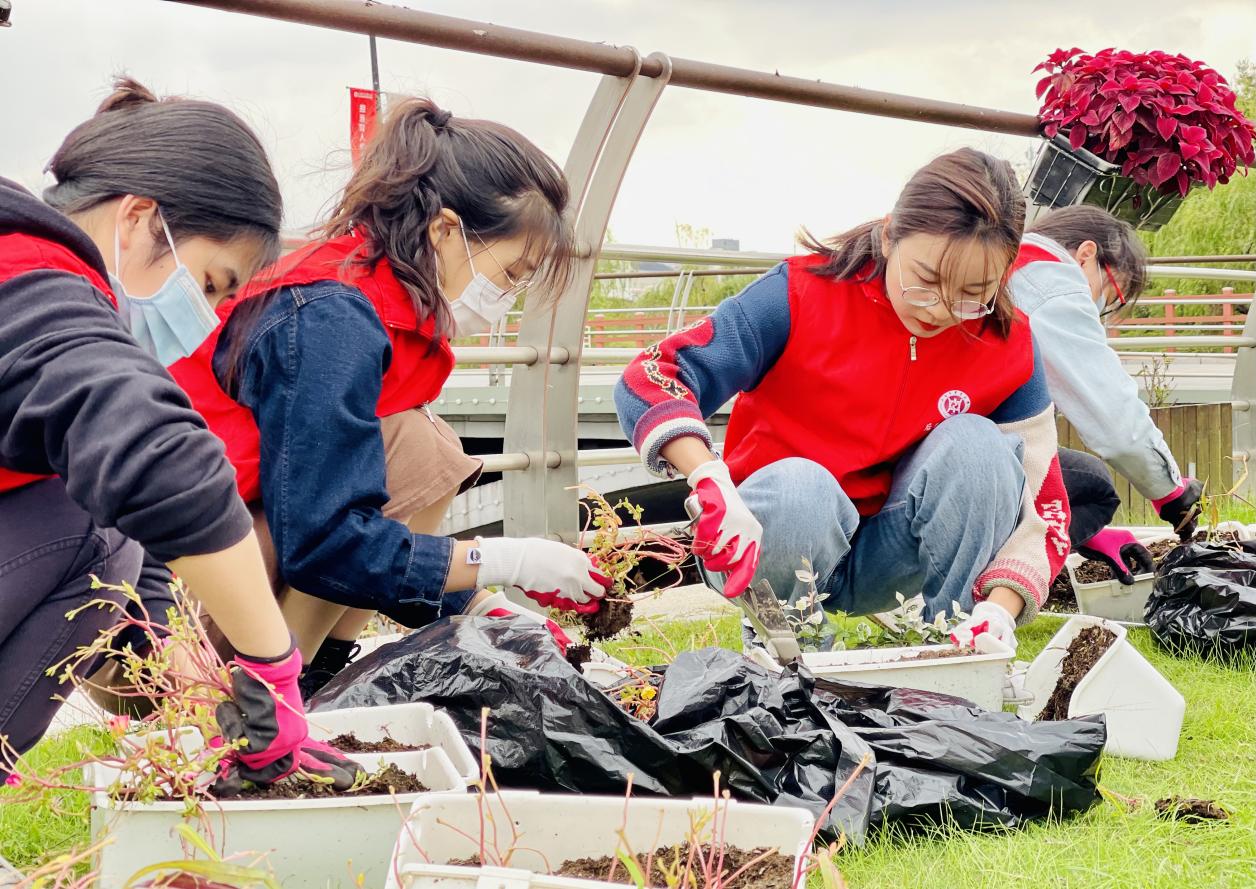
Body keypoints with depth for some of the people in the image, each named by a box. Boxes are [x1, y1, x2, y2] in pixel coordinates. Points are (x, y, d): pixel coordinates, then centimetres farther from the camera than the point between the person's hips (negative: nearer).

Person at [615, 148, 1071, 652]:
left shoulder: (1008, 346, -7)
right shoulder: (804, 293, -17)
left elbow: (1042, 503, -6)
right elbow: (651, 378, -24)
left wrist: (1001, 607, -25)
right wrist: (713, 484, -42)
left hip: (893, 561, 3)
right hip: (777, 543, -2)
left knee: (975, 441, -22)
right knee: (797, 485, -36)